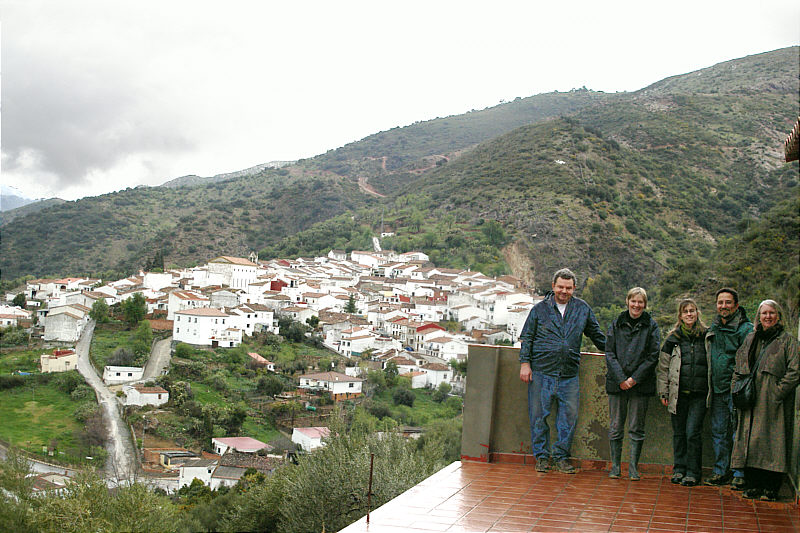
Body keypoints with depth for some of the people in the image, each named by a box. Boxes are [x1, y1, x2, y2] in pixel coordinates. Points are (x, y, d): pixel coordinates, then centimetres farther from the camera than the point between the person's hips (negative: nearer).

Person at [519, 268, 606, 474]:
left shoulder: (583, 309, 11)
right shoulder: (540, 309, 4)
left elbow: (597, 335, 23)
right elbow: (527, 338, 6)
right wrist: (525, 363, -1)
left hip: (569, 374, 2)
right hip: (541, 372, -2)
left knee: (569, 416, 2)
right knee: (539, 415, 2)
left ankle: (561, 457, 15)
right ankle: (542, 456, 15)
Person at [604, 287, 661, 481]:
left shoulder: (651, 326, 3)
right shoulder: (617, 324, 7)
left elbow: (653, 356, -2)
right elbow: (609, 353, 2)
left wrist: (634, 378, -10)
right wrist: (620, 378, -9)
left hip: (640, 383, -1)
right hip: (617, 383, 1)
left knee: (637, 428, 3)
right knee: (615, 427, 4)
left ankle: (633, 467, 11)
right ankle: (615, 466, 12)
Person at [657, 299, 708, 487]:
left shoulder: (707, 337, 5)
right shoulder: (673, 338, 7)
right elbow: (663, 367, 9)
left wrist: (711, 392, 5)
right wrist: (663, 392, 4)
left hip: (699, 394, -1)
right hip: (678, 394, 2)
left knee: (693, 432, -6)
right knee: (679, 433, 7)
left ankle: (693, 472, 4)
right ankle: (679, 469, 18)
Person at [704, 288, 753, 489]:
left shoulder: (746, 329, -9)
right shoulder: (713, 328, 12)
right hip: (717, 389, 6)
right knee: (718, 432, 10)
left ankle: (740, 474, 6)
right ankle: (721, 471, 20)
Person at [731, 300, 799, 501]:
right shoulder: (750, 339, 17)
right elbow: (738, 368, 20)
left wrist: (777, 392, -14)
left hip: (773, 403, -5)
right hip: (750, 401, 5)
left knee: (772, 442, -5)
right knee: (750, 440, 3)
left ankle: (771, 488, 2)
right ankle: (753, 485, 10)